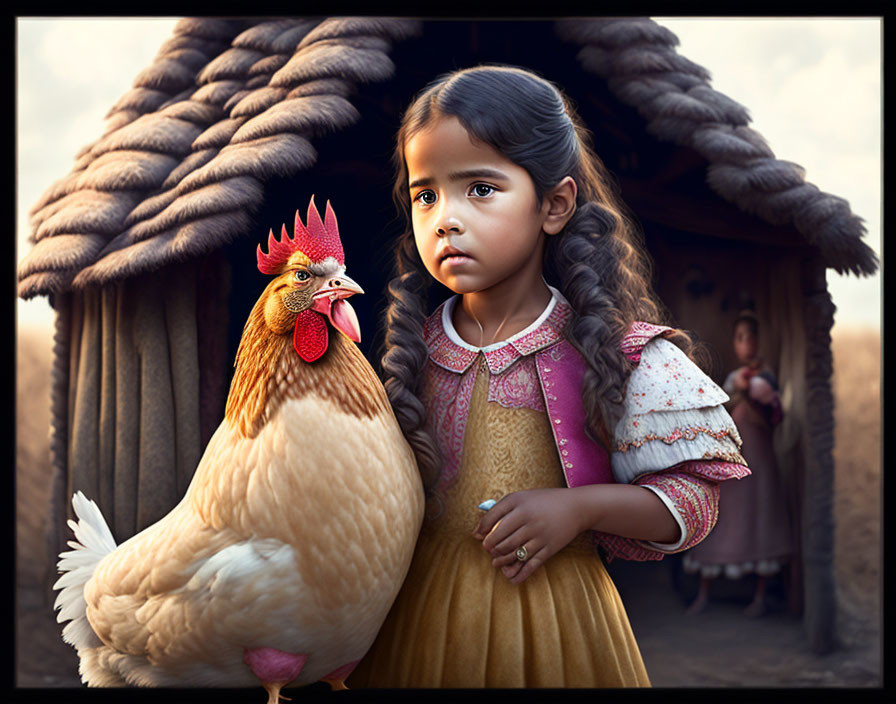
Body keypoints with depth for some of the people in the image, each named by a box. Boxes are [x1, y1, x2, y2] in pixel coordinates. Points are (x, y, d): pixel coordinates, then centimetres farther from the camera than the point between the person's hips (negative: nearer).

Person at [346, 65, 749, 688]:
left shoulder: (606, 348, -11)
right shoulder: (414, 349, -1)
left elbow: (694, 497, -8)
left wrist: (579, 507, -19)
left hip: (551, 617, -3)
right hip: (420, 617, 3)